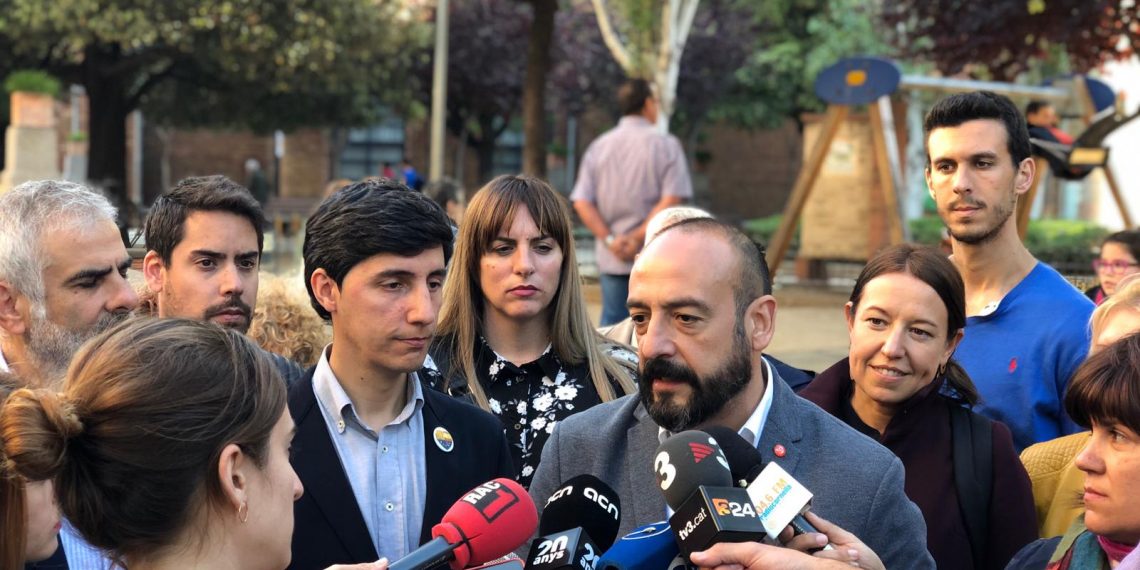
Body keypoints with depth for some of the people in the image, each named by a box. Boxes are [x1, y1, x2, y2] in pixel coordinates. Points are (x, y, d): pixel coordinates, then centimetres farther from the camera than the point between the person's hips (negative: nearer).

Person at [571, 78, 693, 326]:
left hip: (611, 258, 3)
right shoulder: (666, 145, -4)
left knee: (611, 324, 6)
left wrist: (610, 239, -8)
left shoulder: (599, 146, 7)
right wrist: (639, 237, -14)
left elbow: (582, 203, -3)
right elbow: (672, 199, -15)